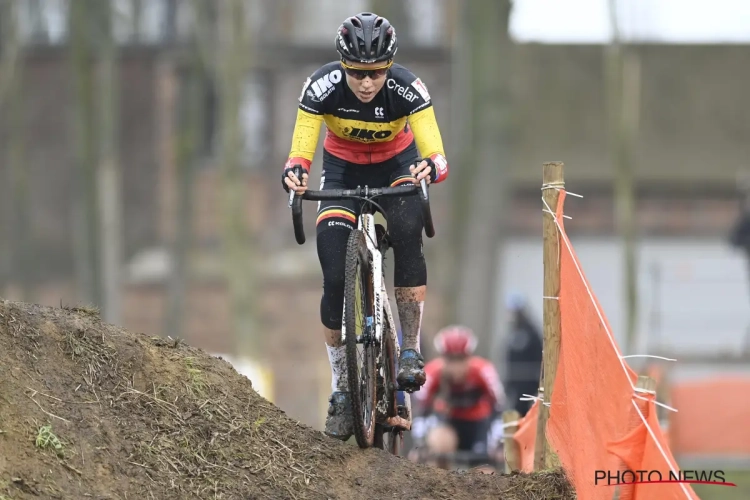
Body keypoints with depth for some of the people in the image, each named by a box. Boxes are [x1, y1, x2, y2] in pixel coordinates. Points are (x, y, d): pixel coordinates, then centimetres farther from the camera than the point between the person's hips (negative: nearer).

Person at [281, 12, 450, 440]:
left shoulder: (407, 88, -30)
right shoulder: (323, 87, -28)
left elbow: (437, 156, -34)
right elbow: (301, 151, -28)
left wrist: (428, 168, -58)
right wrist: (295, 173, -50)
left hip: (396, 166, -1)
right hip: (343, 168, 1)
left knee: (407, 236, -32)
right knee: (335, 276, -14)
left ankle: (411, 351, -21)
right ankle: (342, 389, -3)